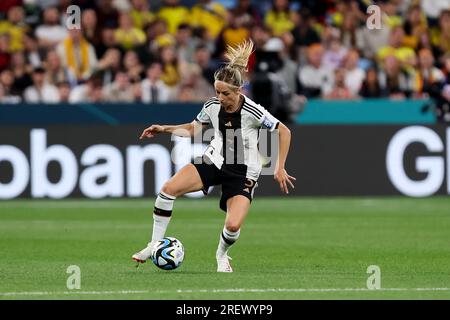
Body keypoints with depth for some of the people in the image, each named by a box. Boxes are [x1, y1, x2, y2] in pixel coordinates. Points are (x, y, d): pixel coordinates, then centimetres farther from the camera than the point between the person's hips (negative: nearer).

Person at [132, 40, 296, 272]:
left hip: (243, 173, -4)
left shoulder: (252, 112, -21)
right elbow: (193, 129, 13)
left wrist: (280, 168, -10)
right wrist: (165, 129, 1)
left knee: (233, 226, -23)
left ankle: (221, 255, 14)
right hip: (214, 161, 4)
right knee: (169, 188, -19)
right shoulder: (212, 106, -7)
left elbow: (284, 132, -10)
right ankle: (155, 245, -7)